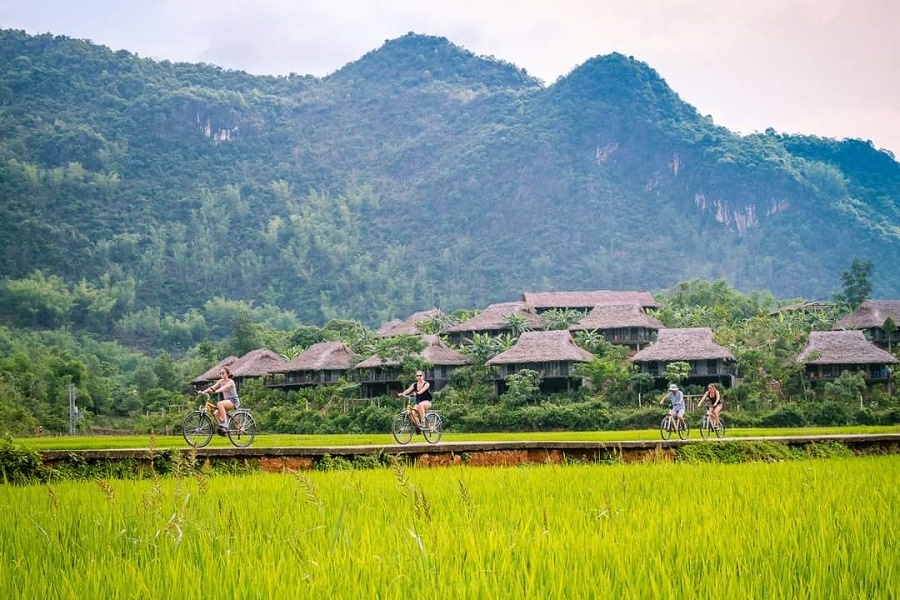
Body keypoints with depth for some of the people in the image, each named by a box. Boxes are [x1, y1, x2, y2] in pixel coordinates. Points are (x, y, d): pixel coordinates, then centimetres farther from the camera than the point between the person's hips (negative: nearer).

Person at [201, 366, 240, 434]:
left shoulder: (230, 382, -11)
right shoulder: (221, 381, 8)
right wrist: (203, 392, -20)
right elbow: (212, 387, -4)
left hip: (234, 401, -7)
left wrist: (215, 391, -50)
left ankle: (224, 425, -32)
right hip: (226, 401, 7)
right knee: (216, 413, -13)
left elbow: (224, 388, -31)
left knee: (220, 404, -33)